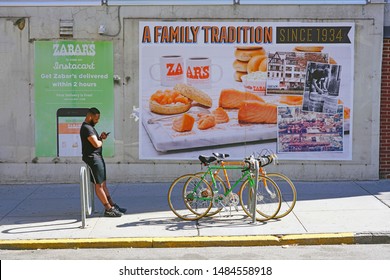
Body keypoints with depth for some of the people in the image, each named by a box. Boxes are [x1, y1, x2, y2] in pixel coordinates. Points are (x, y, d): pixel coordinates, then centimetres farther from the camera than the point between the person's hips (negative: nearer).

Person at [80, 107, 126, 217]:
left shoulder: (90, 127, 17)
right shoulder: (86, 128, -17)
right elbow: (96, 144, -24)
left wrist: (100, 137, 4)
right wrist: (101, 141, -3)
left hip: (97, 157, 11)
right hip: (92, 158, -11)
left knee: (103, 183, 13)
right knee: (99, 185, -6)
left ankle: (112, 205, 18)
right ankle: (108, 209, -4)